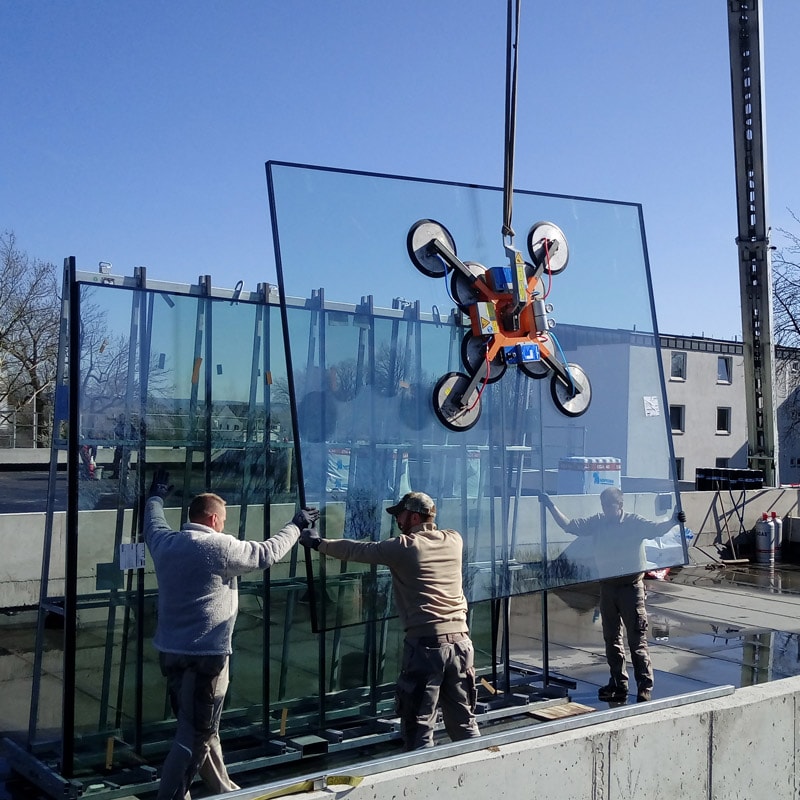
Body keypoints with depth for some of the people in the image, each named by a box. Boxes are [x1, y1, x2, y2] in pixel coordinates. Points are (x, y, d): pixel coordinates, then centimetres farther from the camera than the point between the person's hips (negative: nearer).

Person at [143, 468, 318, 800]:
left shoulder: (166, 543, 5)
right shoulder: (220, 547, -13)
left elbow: (152, 525, 29)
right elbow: (267, 554, -2)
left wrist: (156, 497, 48)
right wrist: (295, 526, 13)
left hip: (170, 651, 8)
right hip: (205, 654, -8)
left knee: (199, 727, 19)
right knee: (196, 734, -1)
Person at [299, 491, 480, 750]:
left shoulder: (403, 547, -4)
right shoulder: (454, 541, 9)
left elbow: (357, 550, 5)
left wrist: (319, 543, 18)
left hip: (425, 644, -5)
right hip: (460, 641, 5)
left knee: (418, 729, 2)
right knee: (464, 723, 15)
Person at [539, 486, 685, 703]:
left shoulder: (635, 522, -7)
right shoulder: (598, 522, 5)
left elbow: (657, 529, -22)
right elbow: (569, 526, 9)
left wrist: (673, 521, -42)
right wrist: (551, 506, 4)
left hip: (631, 586, -5)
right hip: (607, 586, 5)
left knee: (637, 640, -4)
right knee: (611, 639, 12)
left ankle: (645, 688, 1)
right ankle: (618, 685, 22)